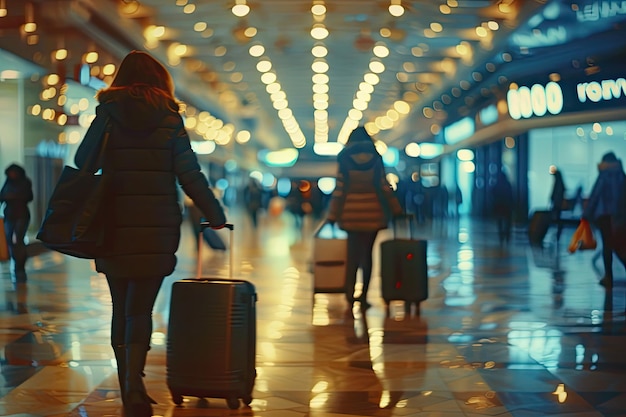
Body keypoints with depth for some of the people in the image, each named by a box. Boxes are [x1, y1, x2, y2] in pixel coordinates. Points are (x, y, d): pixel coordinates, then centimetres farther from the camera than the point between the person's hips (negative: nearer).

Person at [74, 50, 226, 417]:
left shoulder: (107, 115, 4)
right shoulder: (169, 118, 1)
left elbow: (81, 164, 5)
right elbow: (190, 176, -2)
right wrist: (216, 216, 6)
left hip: (114, 228, 1)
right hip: (156, 229, -1)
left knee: (121, 309, 12)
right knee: (140, 310, 0)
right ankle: (134, 387, -15)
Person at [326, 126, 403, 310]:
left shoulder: (344, 160, -2)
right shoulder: (375, 158, 0)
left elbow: (339, 189, -3)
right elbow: (384, 187, -1)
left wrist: (332, 215, 1)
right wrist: (396, 210, 7)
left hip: (351, 213, 0)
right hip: (372, 212, 0)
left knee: (352, 253, 8)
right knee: (367, 253, 6)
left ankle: (350, 294, 0)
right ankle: (364, 296, 4)